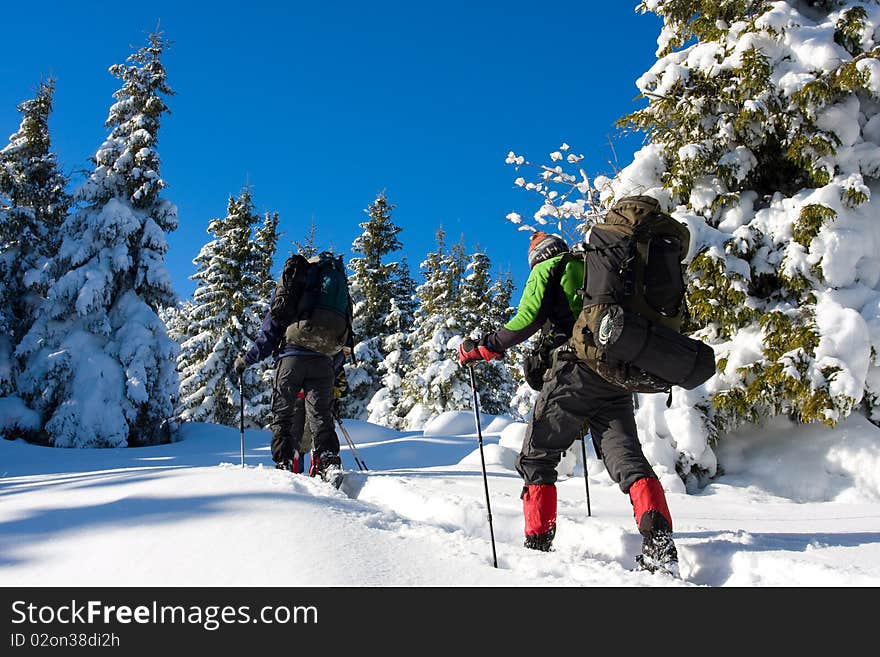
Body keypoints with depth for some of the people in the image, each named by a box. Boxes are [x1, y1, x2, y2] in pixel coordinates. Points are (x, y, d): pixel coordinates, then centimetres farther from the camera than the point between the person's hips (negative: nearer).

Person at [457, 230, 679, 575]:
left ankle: (538, 544, 2)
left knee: (536, 457, 5)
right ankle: (659, 540, -16)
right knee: (626, 456, 3)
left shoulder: (546, 268, 10)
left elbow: (528, 319, -4)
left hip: (575, 370, -6)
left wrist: (483, 348, 4)